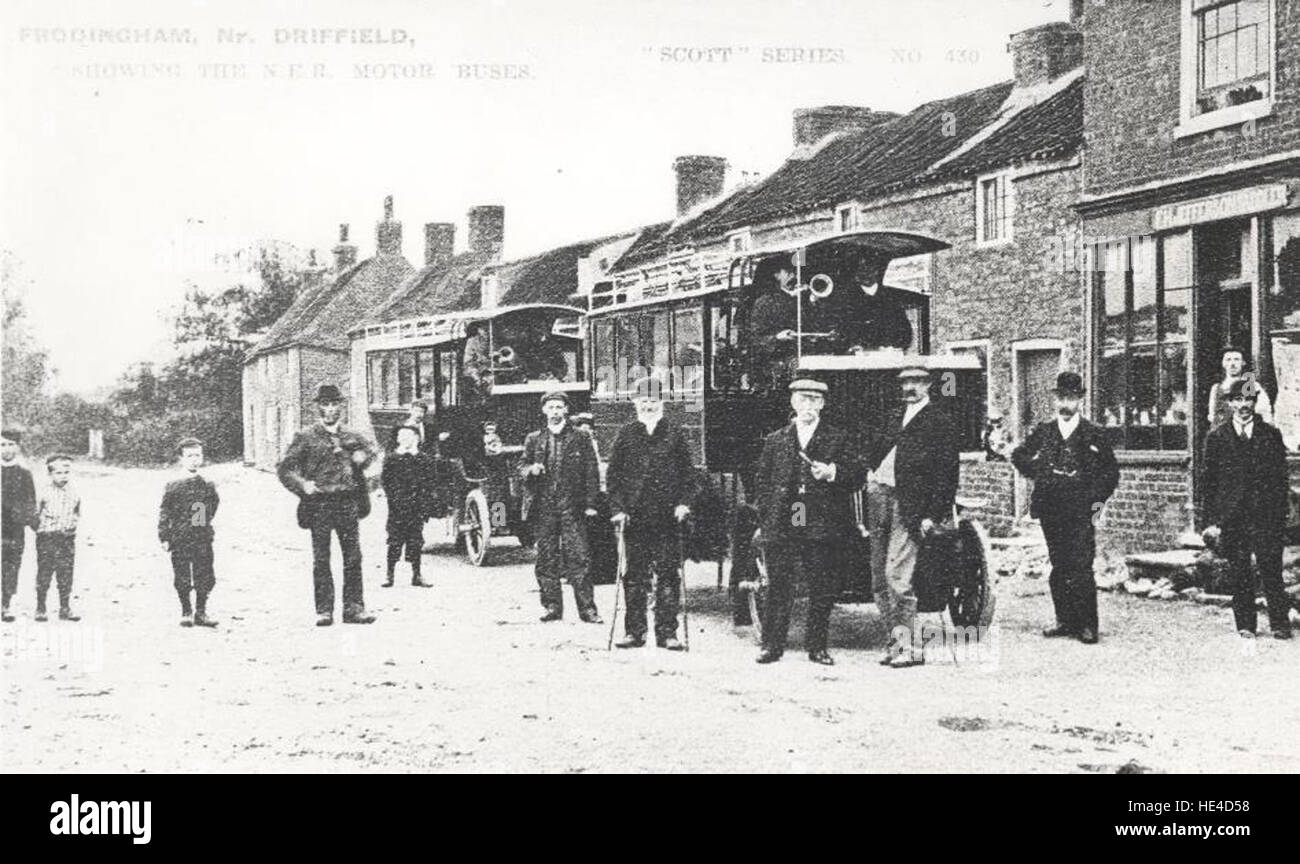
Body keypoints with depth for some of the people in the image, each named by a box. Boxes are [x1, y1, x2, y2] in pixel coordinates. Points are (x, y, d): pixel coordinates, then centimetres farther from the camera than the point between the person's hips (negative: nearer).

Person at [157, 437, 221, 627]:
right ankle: (186, 612, 18)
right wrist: (164, 537, -6)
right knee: (182, 579, 2)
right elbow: (164, 513, -3)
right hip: (180, 540, -2)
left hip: (203, 540, 2)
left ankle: (201, 612, 15)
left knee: (205, 577, 3)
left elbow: (213, 507, 18)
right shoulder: (173, 487, -5)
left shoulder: (209, 486, 2)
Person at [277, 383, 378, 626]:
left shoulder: (352, 437, 13)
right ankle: (324, 610, 6)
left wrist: (363, 456, 1)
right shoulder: (306, 437, 3)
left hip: (348, 503, 3)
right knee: (321, 559, 0)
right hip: (319, 504, -3)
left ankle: (354, 607, 7)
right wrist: (302, 485, -14)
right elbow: (284, 468, 2)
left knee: (353, 557, 1)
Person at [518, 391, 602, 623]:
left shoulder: (580, 439, 5)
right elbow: (521, 466, 15)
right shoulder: (533, 439, 11)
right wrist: (530, 469, -9)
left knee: (577, 558, -6)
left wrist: (590, 503, -3)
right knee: (546, 559, 4)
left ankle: (587, 608, -3)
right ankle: (551, 606, 13)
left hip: (572, 507, -2)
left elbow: (591, 472, 4)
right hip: (543, 507, 2)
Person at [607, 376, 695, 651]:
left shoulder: (673, 434, 8)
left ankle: (667, 632, 5)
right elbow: (613, 474, 7)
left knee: (668, 574, -1)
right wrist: (617, 508, -3)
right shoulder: (625, 435, 8)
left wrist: (683, 503, -3)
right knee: (634, 576, 4)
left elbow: (688, 473, 9)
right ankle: (634, 631, 11)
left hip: (667, 515, 0)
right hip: (634, 516, 1)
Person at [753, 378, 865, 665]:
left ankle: (817, 647, 12)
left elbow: (857, 477, 5)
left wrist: (832, 473, -13)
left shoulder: (837, 440, 10)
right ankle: (772, 645, 8)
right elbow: (762, 482, 14)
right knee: (778, 586, 0)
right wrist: (766, 518, 4)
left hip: (823, 526, -1)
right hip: (781, 527, 1)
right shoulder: (775, 441, 13)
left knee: (822, 589, 1)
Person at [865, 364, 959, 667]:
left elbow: (946, 471, -6)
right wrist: (870, 473, 7)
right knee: (879, 579, 7)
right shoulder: (894, 421, 22)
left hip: (907, 504, -7)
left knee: (897, 575, -14)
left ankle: (912, 647, -6)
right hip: (879, 497, 7)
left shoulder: (939, 421, 0)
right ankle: (897, 639, 16)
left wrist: (933, 515, -13)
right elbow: (875, 454, 28)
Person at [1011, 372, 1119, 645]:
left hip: (1081, 512, -3)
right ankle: (1065, 621, 15)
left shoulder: (1094, 434, 4)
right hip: (1051, 510, 3)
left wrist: (1099, 499, -1)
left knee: (1081, 568, -9)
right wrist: (1038, 474, 9)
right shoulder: (1044, 432, 10)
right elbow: (1018, 456, 22)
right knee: (1058, 568, 7)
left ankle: (1087, 625, -4)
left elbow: (1111, 471, 8)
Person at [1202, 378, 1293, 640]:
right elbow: (1211, 481, 7)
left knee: (1271, 572, -4)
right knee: (1239, 574, 3)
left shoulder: (1271, 434, 7)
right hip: (1231, 516, 1)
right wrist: (1214, 519, 1)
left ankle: (1280, 625, 5)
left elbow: (1280, 479, 5)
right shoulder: (1216, 437, 7)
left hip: (1265, 514, 0)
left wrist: (1280, 516, -2)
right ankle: (1245, 625, 12)